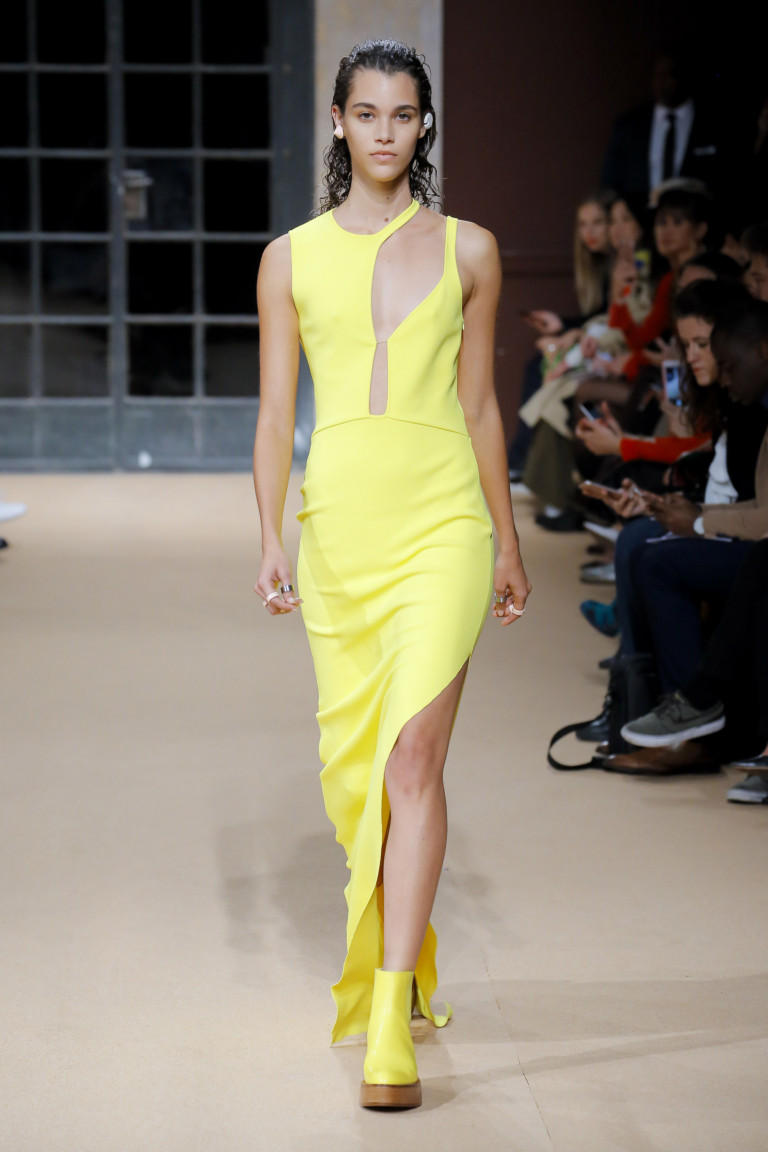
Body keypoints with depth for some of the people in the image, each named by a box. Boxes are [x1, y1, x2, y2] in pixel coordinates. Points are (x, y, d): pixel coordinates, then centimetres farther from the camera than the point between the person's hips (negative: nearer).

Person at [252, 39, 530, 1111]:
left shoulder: (468, 250, 7)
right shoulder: (292, 257, 7)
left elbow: (479, 405, 12)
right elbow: (276, 412, 7)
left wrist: (508, 543, 15)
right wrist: (271, 539, -4)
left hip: (443, 519, -2)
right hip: (340, 519, 2)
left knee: (413, 755, -14)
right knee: (353, 760, 9)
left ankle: (391, 1025, -15)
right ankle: (399, 951, 34)